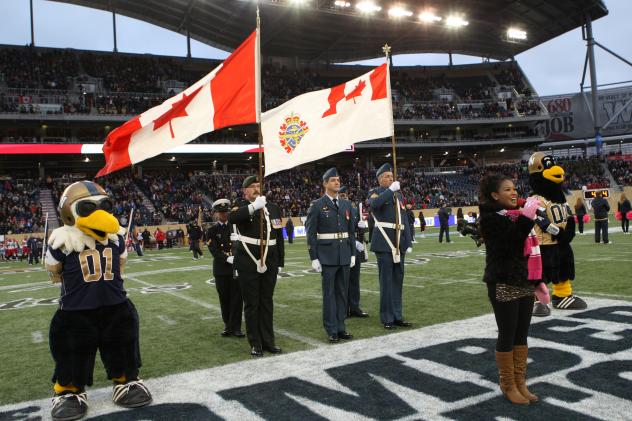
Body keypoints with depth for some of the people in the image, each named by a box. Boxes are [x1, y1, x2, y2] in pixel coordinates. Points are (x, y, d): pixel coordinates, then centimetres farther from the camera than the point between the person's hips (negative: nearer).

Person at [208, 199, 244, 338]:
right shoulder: (212, 230, 4)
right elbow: (214, 251, -7)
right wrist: (227, 259, -21)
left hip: (237, 266, 0)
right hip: (221, 269, 0)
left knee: (237, 297, -1)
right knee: (224, 298, 7)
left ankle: (236, 327, 6)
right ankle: (228, 325, 21)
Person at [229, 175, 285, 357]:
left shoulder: (273, 208, 9)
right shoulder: (242, 206, -3)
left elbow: (279, 237, 12)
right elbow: (232, 218, -28)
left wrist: (280, 263, 11)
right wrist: (253, 206, -39)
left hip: (269, 264, 4)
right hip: (248, 264, -3)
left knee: (267, 303, 11)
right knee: (251, 304, 5)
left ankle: (268, 341, 22)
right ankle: (255, 343, 15)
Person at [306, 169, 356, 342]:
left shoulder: (346, 204, 10)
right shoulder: (317, 205, -5)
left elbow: (351, 230, 13)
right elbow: (311, 233, -6)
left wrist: (353, 254, 9)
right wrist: (314, 258, -10)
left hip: (344, 254, 5)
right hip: (327, 255, -4)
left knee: (343, 292, 10)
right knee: (329, 293, 1)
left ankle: (341, 327, 20)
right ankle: (332, 330, 9)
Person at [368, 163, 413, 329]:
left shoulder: (398, 194, 17)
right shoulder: (375, 192, 0)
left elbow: (404, 219, 16)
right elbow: (374, 204, -27)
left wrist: (408, 243, 10)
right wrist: (391, 190, -19)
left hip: (399, 243, 6)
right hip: (384, 243, -6)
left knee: (398, 280, 9)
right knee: (386, 281, -3)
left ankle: (397, 316, 17)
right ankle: (387, 318, 5)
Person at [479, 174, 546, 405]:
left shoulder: (517, 215, 12)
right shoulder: (491, 218, -10)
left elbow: (530, 251, 18)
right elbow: (510, 245, -22)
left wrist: (538, 281, 17)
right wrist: (526, 218, -25)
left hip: (525, 284, 7)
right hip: (504, 286, -7)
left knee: (522, 335, 12)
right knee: (507, 336, 2)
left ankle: (520, 382, 24)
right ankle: (508, 385, 16)